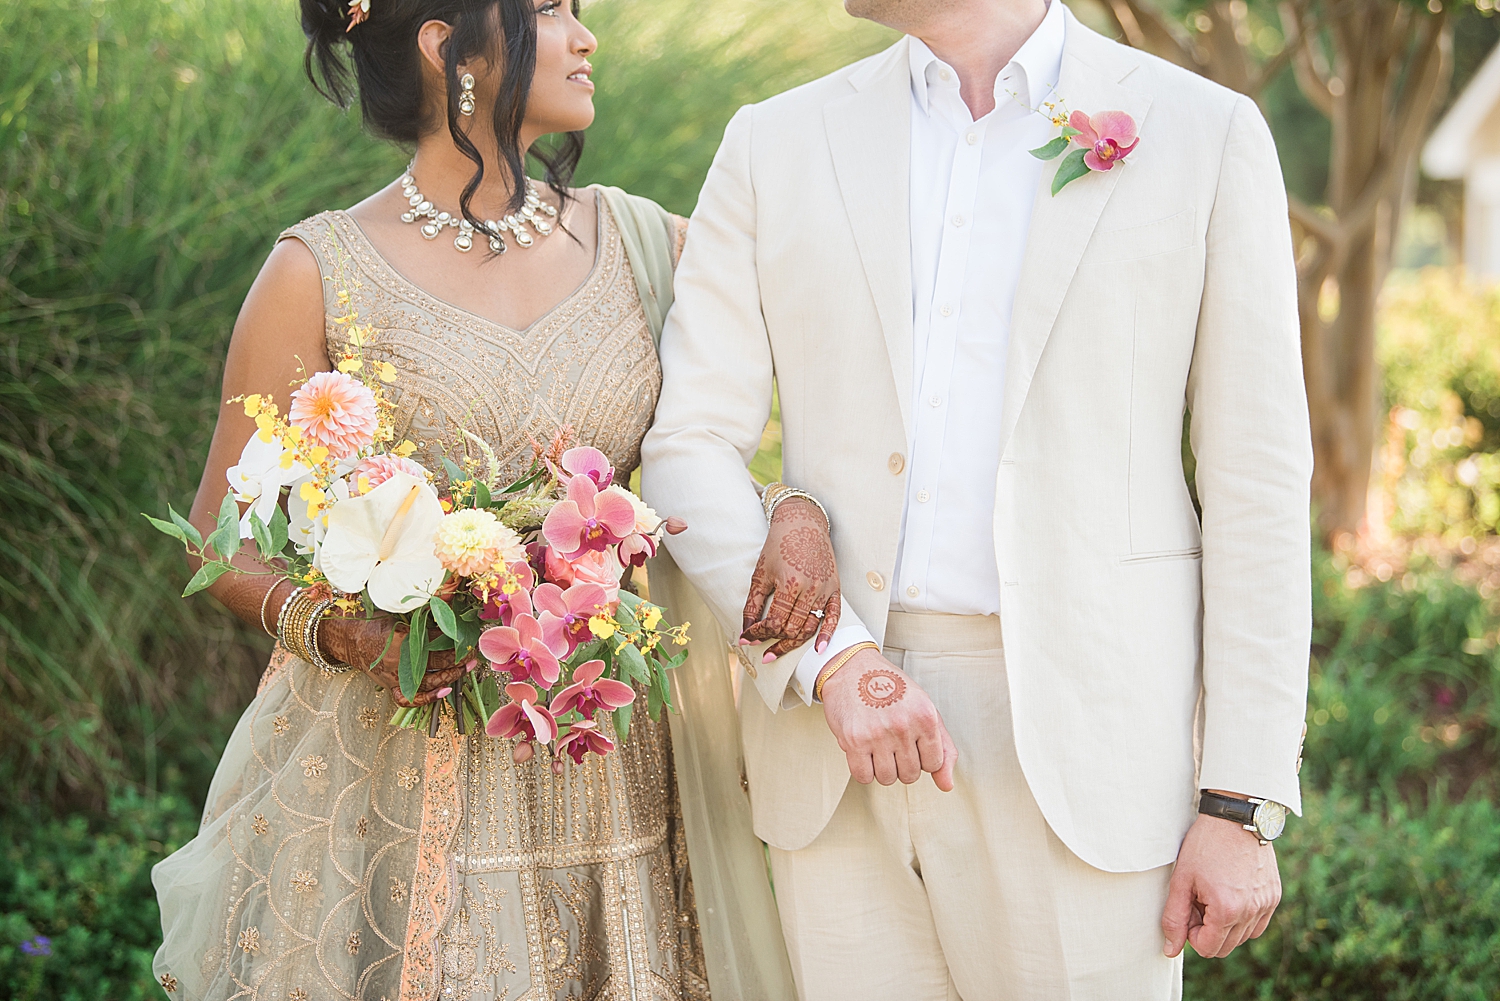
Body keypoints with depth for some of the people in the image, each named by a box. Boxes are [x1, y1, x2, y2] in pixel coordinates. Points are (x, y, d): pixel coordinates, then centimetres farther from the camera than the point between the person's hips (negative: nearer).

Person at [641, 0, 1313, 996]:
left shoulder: (1207, 135, 1)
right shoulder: (777, 145, 8)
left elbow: (1257, 487, -1)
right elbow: (690, 449, 3)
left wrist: (1243, 805, -4)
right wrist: (829, 657, -13)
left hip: (1079, 745, -2)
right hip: (836, 760, 3)